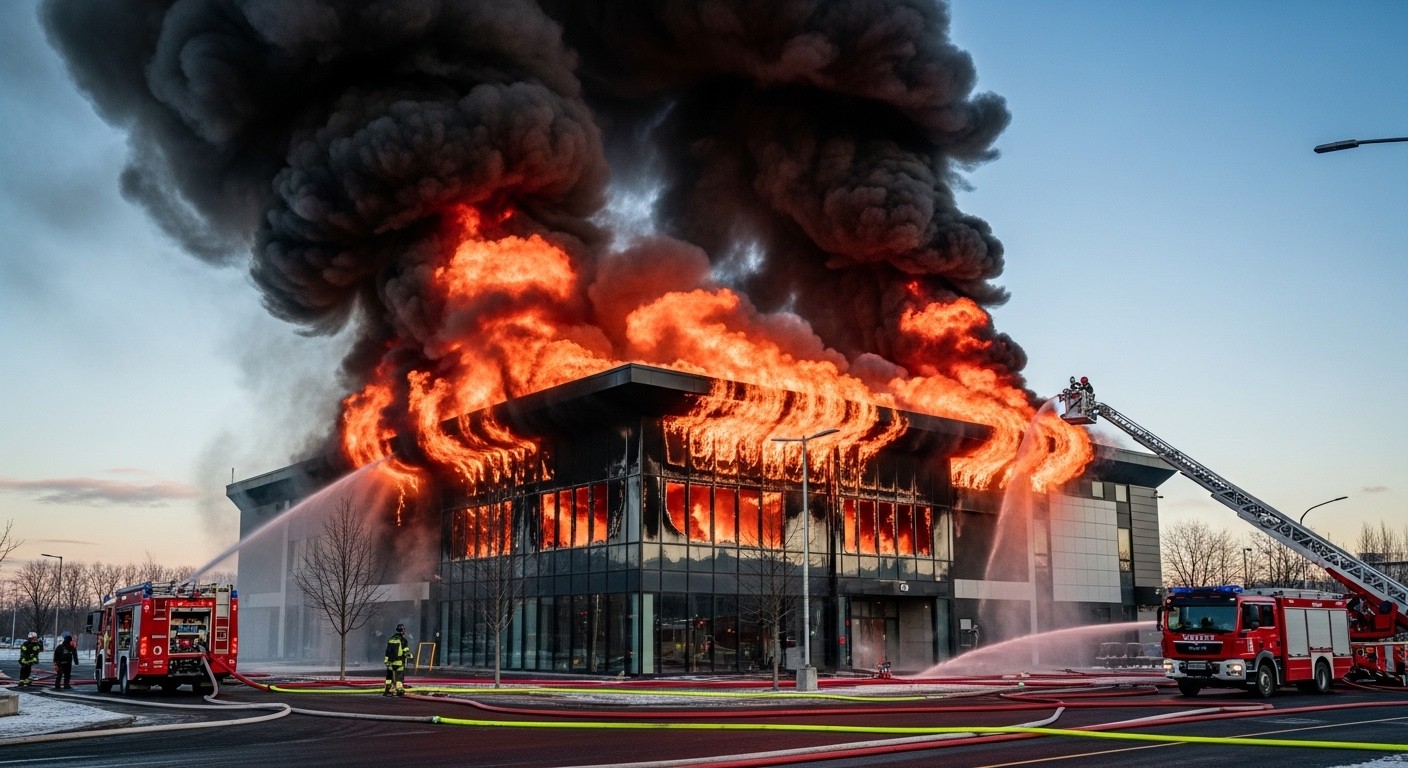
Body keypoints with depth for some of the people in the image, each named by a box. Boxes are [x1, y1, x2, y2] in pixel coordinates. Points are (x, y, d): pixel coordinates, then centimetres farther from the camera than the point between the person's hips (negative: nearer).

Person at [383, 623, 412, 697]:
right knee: (399, 676, 0)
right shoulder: (403, 640, -8)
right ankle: (399, 690, -2)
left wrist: (386, 660, 17)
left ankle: (387, 690, 13)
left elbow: (387, 650, 13)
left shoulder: (391, 639, 10)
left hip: (391, 661, 5)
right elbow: (406, 651, -11)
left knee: (389, 675, 13)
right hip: (399, 661, -5)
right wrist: (409, 655, 6)